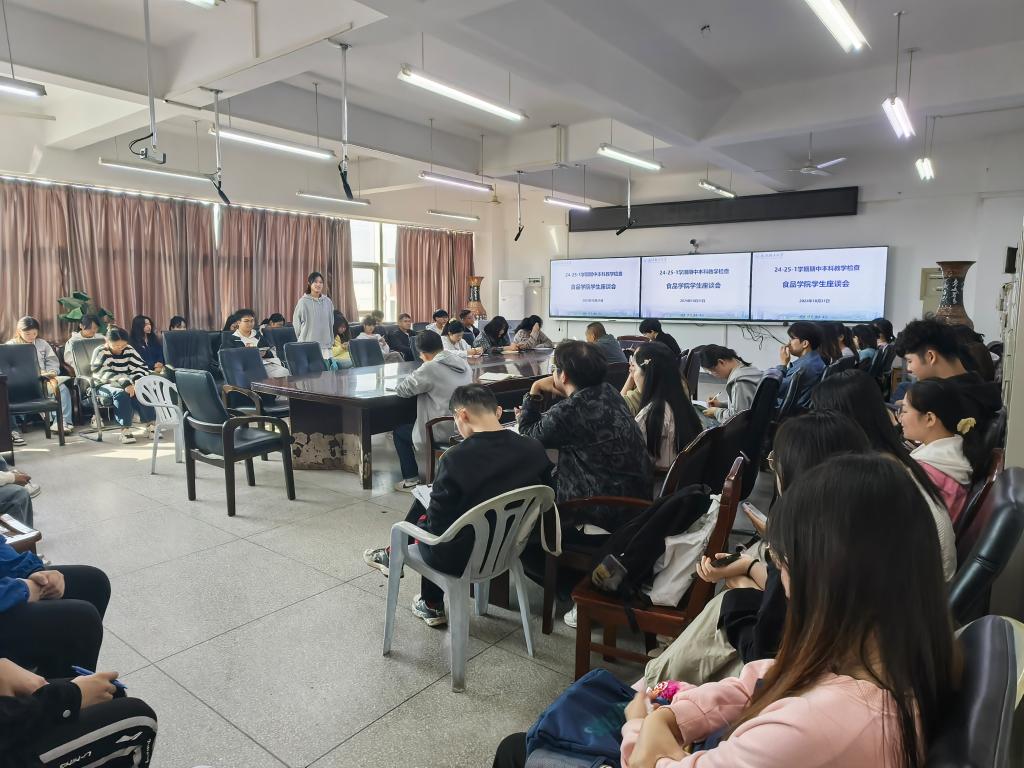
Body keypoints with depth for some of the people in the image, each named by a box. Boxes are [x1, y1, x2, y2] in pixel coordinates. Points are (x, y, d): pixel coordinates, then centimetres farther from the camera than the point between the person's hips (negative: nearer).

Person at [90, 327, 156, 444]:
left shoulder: (129, 350, 0)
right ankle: (125, 429, -36)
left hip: (127, 384, 4)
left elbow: (142, 367, -4)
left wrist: (135, 382, -24)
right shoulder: (100, 352, -10)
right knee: (120, 393, -35)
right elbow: (104, 374, -23)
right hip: (105, 385, -4)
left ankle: (150, 424, -25)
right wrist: (124, 383, -36)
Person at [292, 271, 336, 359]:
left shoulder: (327, 301, 8)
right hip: (308, 345, -3)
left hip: (325, 345, 3)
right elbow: (296, 323, 3)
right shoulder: (303, 301, -2)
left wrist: (331, 341, 12)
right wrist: (302, 340, 5)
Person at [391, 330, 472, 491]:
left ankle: (411, 480, 19)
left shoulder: (430, 368, -18)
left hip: (445, 433, -7)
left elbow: (401, 390, -10)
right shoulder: (463, 362, 4)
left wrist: (413, 378, 9)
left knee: (399, 431, 17)